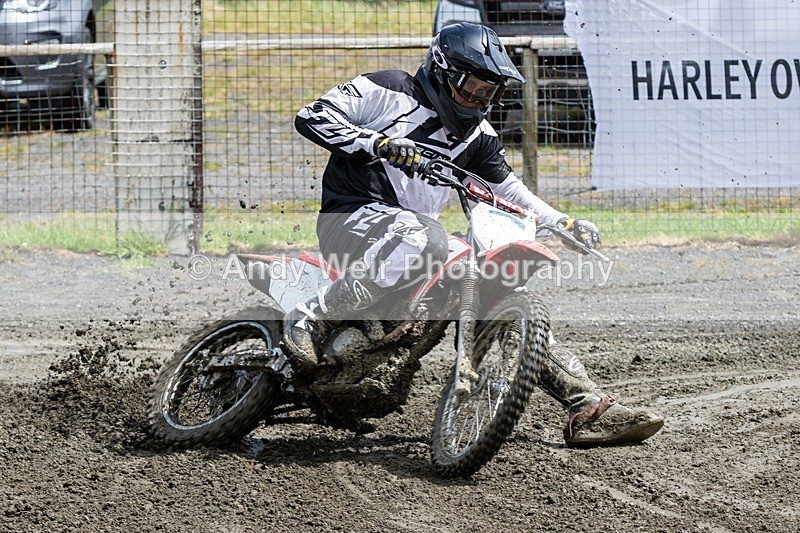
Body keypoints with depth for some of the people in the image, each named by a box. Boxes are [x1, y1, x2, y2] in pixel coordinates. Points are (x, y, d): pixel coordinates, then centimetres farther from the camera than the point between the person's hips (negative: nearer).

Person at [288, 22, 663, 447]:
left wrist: (565, 225, 11)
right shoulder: (389, 92, -3)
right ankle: (313, 316, -35)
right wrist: (378, 144, -23)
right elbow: (311, 117, -10)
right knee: (424, 238, -41)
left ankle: (589, 409, -1)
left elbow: (507, 189, 26)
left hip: (418, 229, 8)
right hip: (352, 218, -8)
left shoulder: (476, 136, 16)